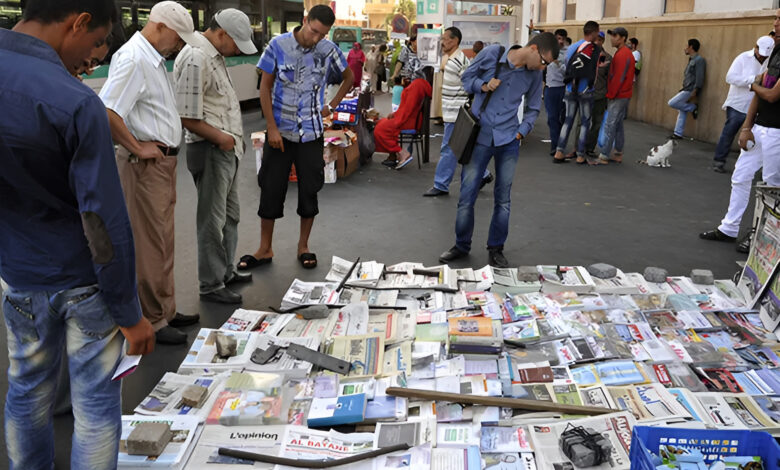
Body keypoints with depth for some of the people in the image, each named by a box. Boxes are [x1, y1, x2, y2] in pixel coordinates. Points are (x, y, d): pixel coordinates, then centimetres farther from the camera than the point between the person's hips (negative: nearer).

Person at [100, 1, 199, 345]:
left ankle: (165, 311, 28)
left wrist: (167, 154, 14)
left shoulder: (154, 59, 14)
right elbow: (106, 112, -28)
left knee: (163, 242, 16)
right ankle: (151, 322, 10)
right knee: (150, 246, -1)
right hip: (146, 164, -10)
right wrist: (137, 148, -19)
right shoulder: (133, 59, -17)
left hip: (163, 162, 10)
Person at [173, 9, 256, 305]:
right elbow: (187, 117, -22)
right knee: (212, 220, 0)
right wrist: (221, 138, -12)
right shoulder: (196, 60, -20)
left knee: (230, 214, 19)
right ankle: (211, 285, 12)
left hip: (227, 149, 10)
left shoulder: (214, 54, 11)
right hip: (210, 150, -10)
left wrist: (233, 137, 10)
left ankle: (226, 271, 33)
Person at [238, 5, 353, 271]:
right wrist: (272, 128, -10)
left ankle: (303, 246, 23)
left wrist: (332, 105, 5)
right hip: (279, 132, -1)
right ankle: (265, 249, 16)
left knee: (309, 191, 7)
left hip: (311, 134, 1)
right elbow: (265, 88, -4)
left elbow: (349, 77, 15)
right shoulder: (278, 46, -8)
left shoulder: (329, 50, -4)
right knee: (271, 190, 3)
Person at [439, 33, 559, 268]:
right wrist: (483, 86, -13)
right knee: (466, 196, 2)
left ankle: (496, 249, 23)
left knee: (503, 199, 7)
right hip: (480, 135, -2)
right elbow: (467, 77, 6)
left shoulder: (535, 74, 2)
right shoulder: (491, 53, -7)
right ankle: (462, 245, 22)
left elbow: (533, 108, 13)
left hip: (508, 140, 2)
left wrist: (521, 132, 0)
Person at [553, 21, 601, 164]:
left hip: (570, 91, 6)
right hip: (585, 92, -6)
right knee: (585, 122, 6)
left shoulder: (572, 47, 10)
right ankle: (580, 155, 8)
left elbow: (568, 67, 10)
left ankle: (559, 152, 5)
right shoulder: (593, 48, -12)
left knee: (568, 120, 12)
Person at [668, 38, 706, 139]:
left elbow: (700, 77, -17)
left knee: (672, 103, -15)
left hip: (690, 90, -9)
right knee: (682, 111, 7)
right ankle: (678, 133, 9)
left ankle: (693, 107, -1)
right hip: (686, 89, 9)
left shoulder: (699, 60, -11)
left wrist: (695, 91, -22)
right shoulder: (691, 60, 18)